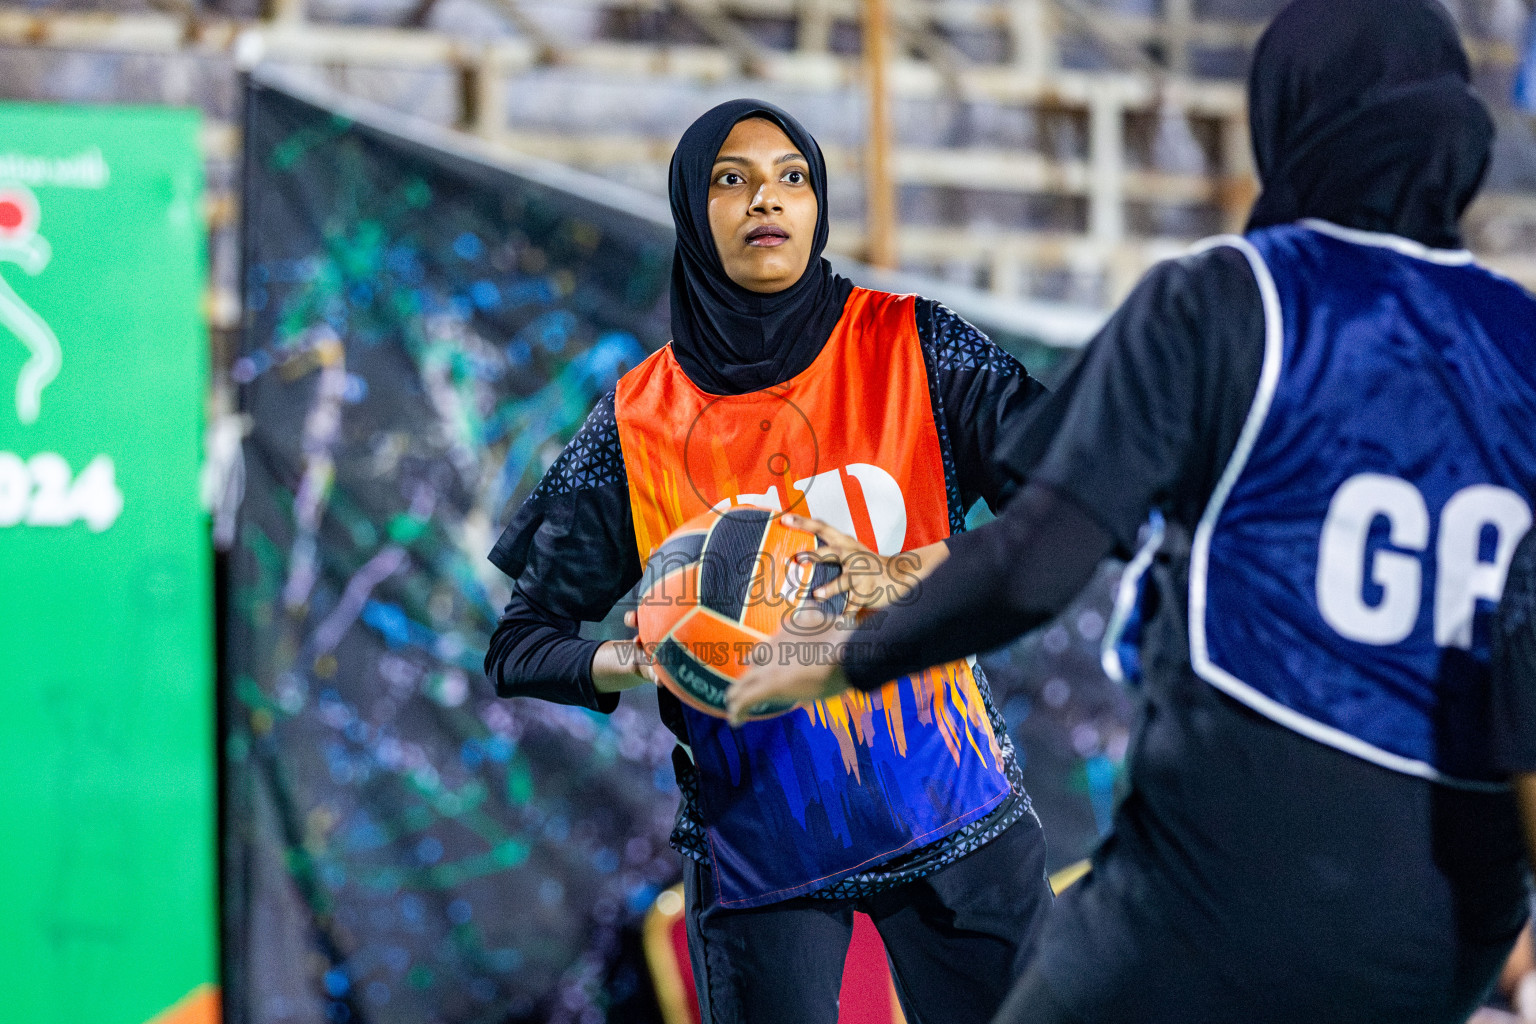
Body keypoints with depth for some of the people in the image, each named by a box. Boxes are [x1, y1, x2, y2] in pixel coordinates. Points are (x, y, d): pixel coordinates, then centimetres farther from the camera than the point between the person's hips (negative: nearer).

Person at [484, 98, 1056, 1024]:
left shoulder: (912, 349, -1)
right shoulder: (637, 423, 0)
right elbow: (520, 644, 4)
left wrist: (921, 579, -25)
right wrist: (627, 665, -17)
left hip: (948, 803, 0)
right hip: (756, 836, 0)